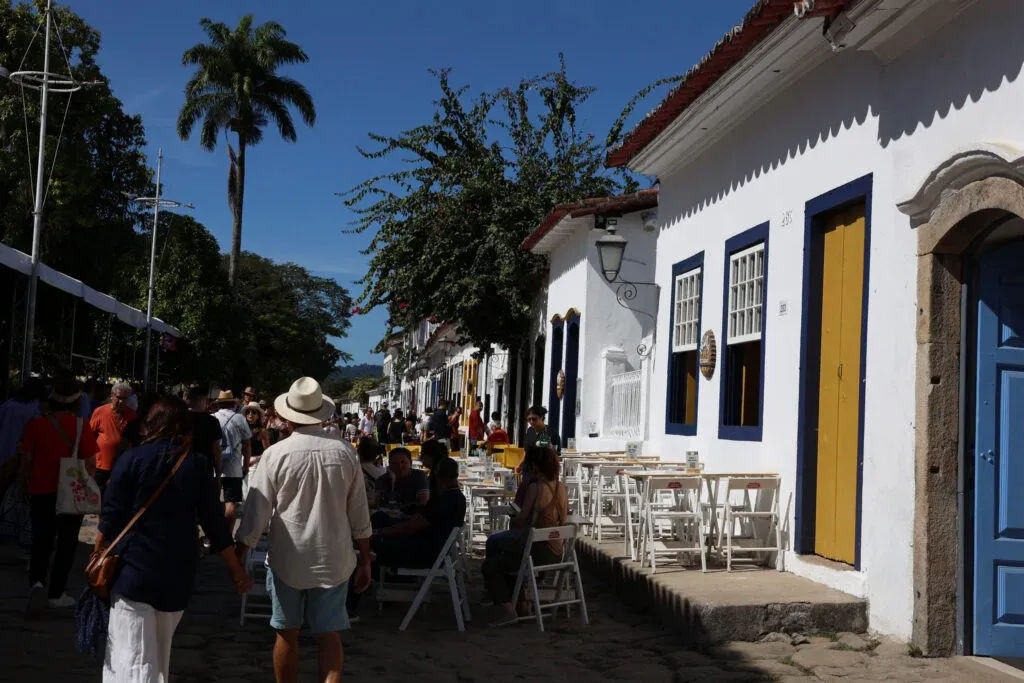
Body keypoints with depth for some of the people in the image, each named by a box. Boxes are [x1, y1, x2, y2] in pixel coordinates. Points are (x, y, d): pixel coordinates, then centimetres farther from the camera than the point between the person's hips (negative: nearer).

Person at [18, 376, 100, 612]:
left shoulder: (36, 424, -6)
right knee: (66, 544, 10)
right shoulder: (81, 426, -11)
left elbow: (26, 460, -1)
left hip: (41, 492, 2)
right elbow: (90, 463, -10)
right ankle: (56, 593, 13)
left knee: (41, 542, 14)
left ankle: (37, 582, -8)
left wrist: (24, 486, 14)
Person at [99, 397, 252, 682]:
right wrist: (237, 570, 9)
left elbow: (111, 517, -5)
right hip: (178, 575, 3)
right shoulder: (198, 464, 0)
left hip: (134, 570, -3)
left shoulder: (132, 459, -5)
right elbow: (215, 523, 1)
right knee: (159, 655, 21)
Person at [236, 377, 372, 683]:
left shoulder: (276, 454, -11)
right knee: (329, 635, 8)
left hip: (288, 559, -1)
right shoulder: (345, 451, -5)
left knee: (287, 633, 14)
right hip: (334, 560, 1)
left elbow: (255, 514, -7)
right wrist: (365, 562, 10)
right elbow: (359, 515, 0)